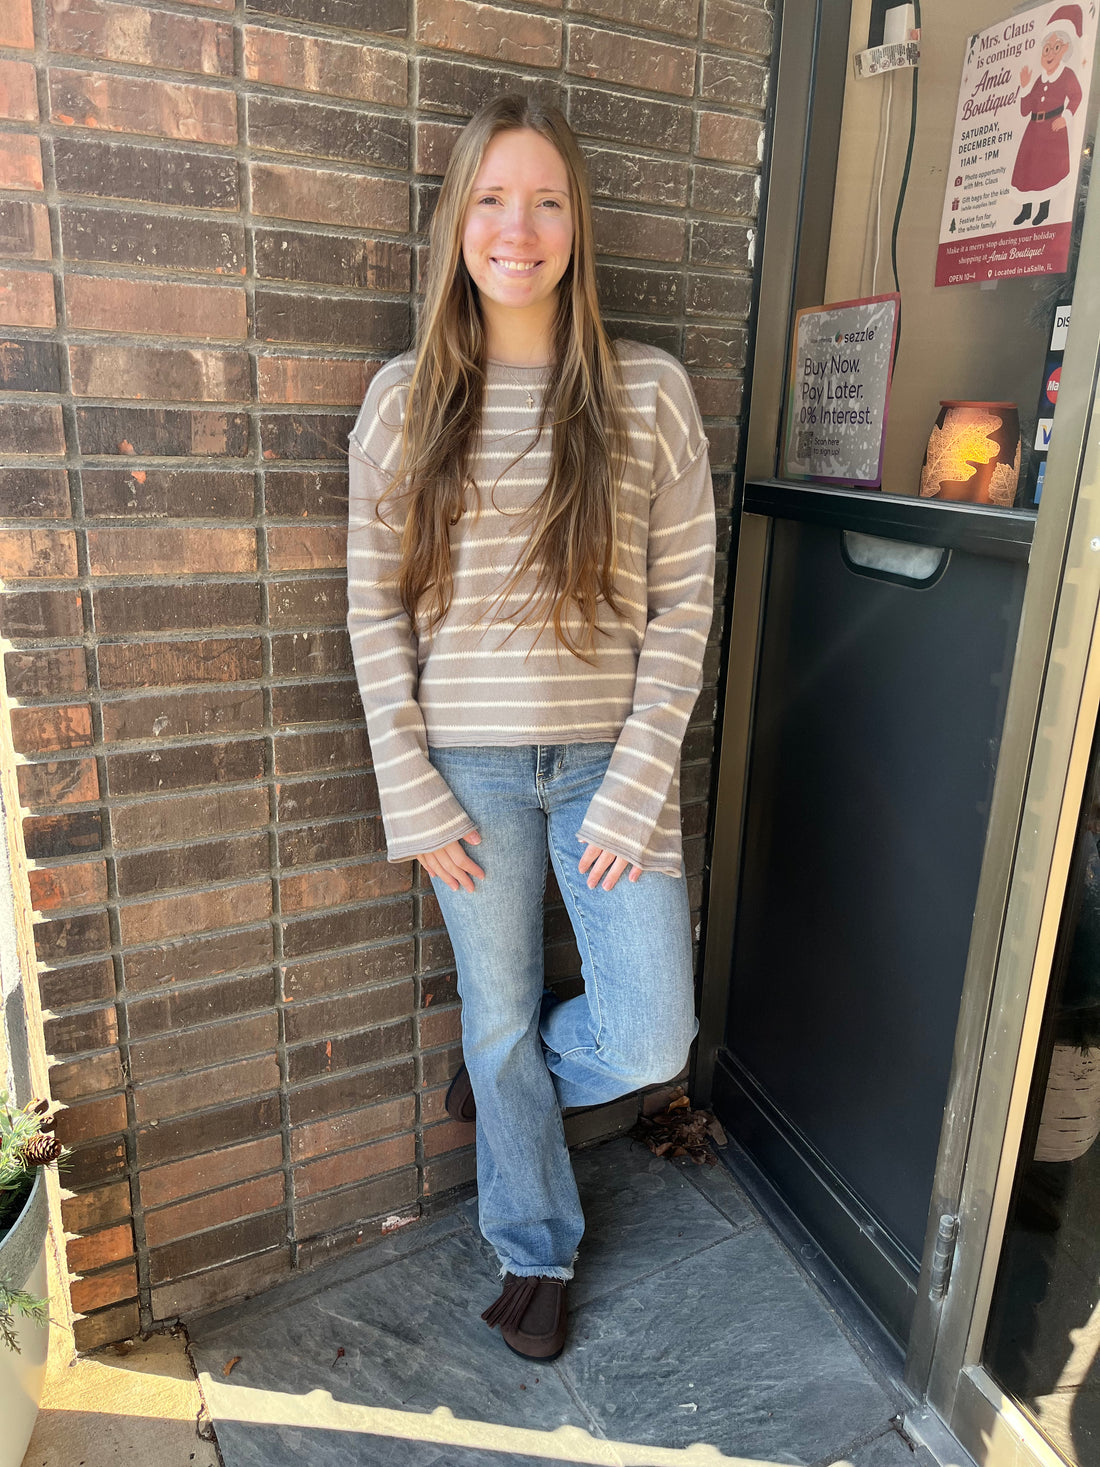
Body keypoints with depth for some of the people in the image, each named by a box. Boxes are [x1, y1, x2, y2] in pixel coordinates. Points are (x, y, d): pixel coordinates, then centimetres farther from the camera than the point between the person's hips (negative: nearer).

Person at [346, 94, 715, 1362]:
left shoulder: (650, 393, -2)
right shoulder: (404, 400, 0)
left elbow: (683, 601, -4)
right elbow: (375, 610, 0)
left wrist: (637, 790, -9)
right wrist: (413, 794, -5)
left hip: (609, 764, 0)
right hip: (469, 768, 1)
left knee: (649, 1042, 1)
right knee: (500, 1018, 14)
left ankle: (511, 1070, 38)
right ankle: (534, 1249, 42)